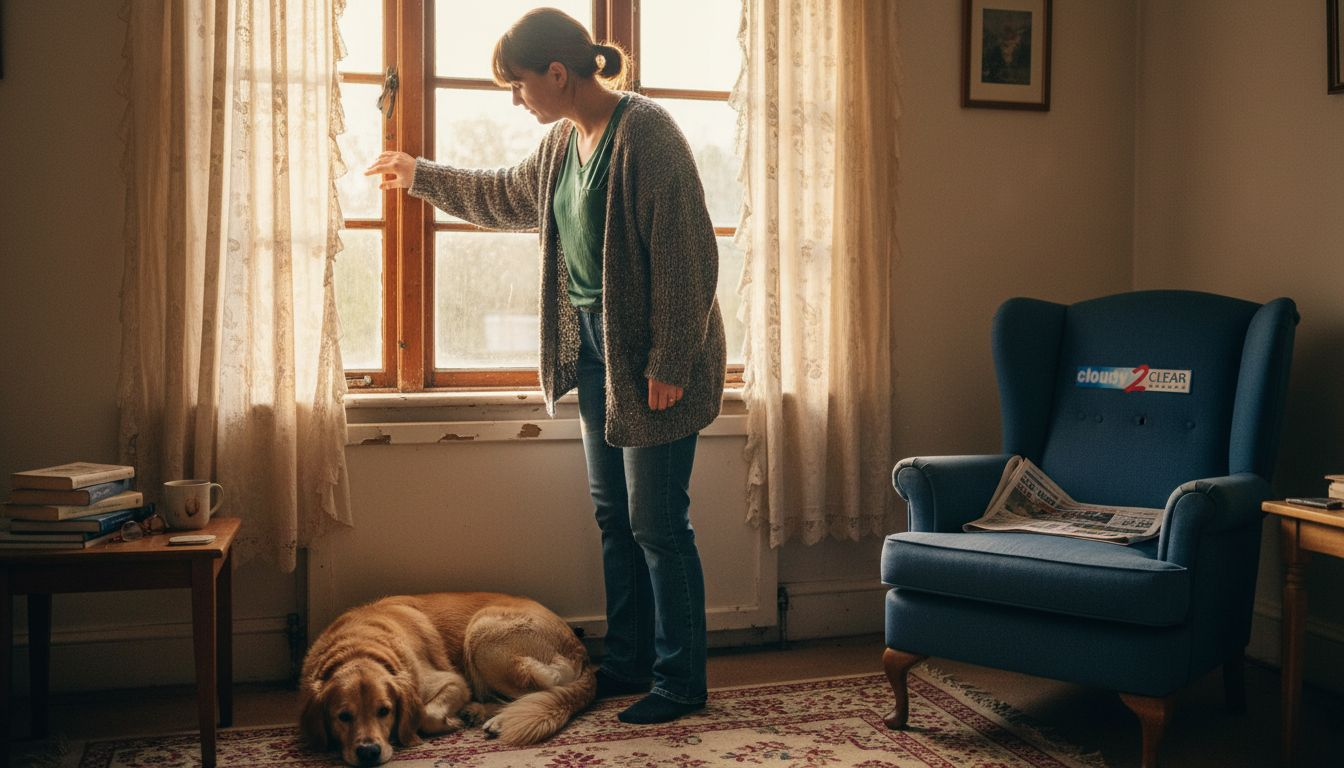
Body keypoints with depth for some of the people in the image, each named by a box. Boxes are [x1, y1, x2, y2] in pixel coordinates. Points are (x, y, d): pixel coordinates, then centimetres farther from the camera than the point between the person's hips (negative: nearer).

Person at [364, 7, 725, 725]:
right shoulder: (565, 138, 11)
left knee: (658, 524, -2)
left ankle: (681, 681, 12)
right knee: (614, 514, 14)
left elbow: (686, 254, -20)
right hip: (592, 347, 9)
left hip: (651, 360, -9)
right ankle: (627, 663, 27)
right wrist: (420, 175, 37)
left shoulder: (644, 130, -17)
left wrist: (669, 363, -21)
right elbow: (508, 194, 31)